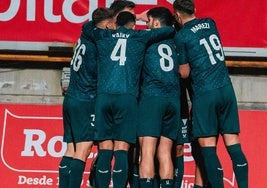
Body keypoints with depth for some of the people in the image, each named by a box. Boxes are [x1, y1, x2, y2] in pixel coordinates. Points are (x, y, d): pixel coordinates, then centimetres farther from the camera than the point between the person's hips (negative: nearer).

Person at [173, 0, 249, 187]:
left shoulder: (182, 36, -4)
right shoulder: (210, 23, 12)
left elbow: (185, 73, 0)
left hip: (205, 93, -5)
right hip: (227, 88, 5)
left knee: (208, 146, -2)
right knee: (233, 143, 4)